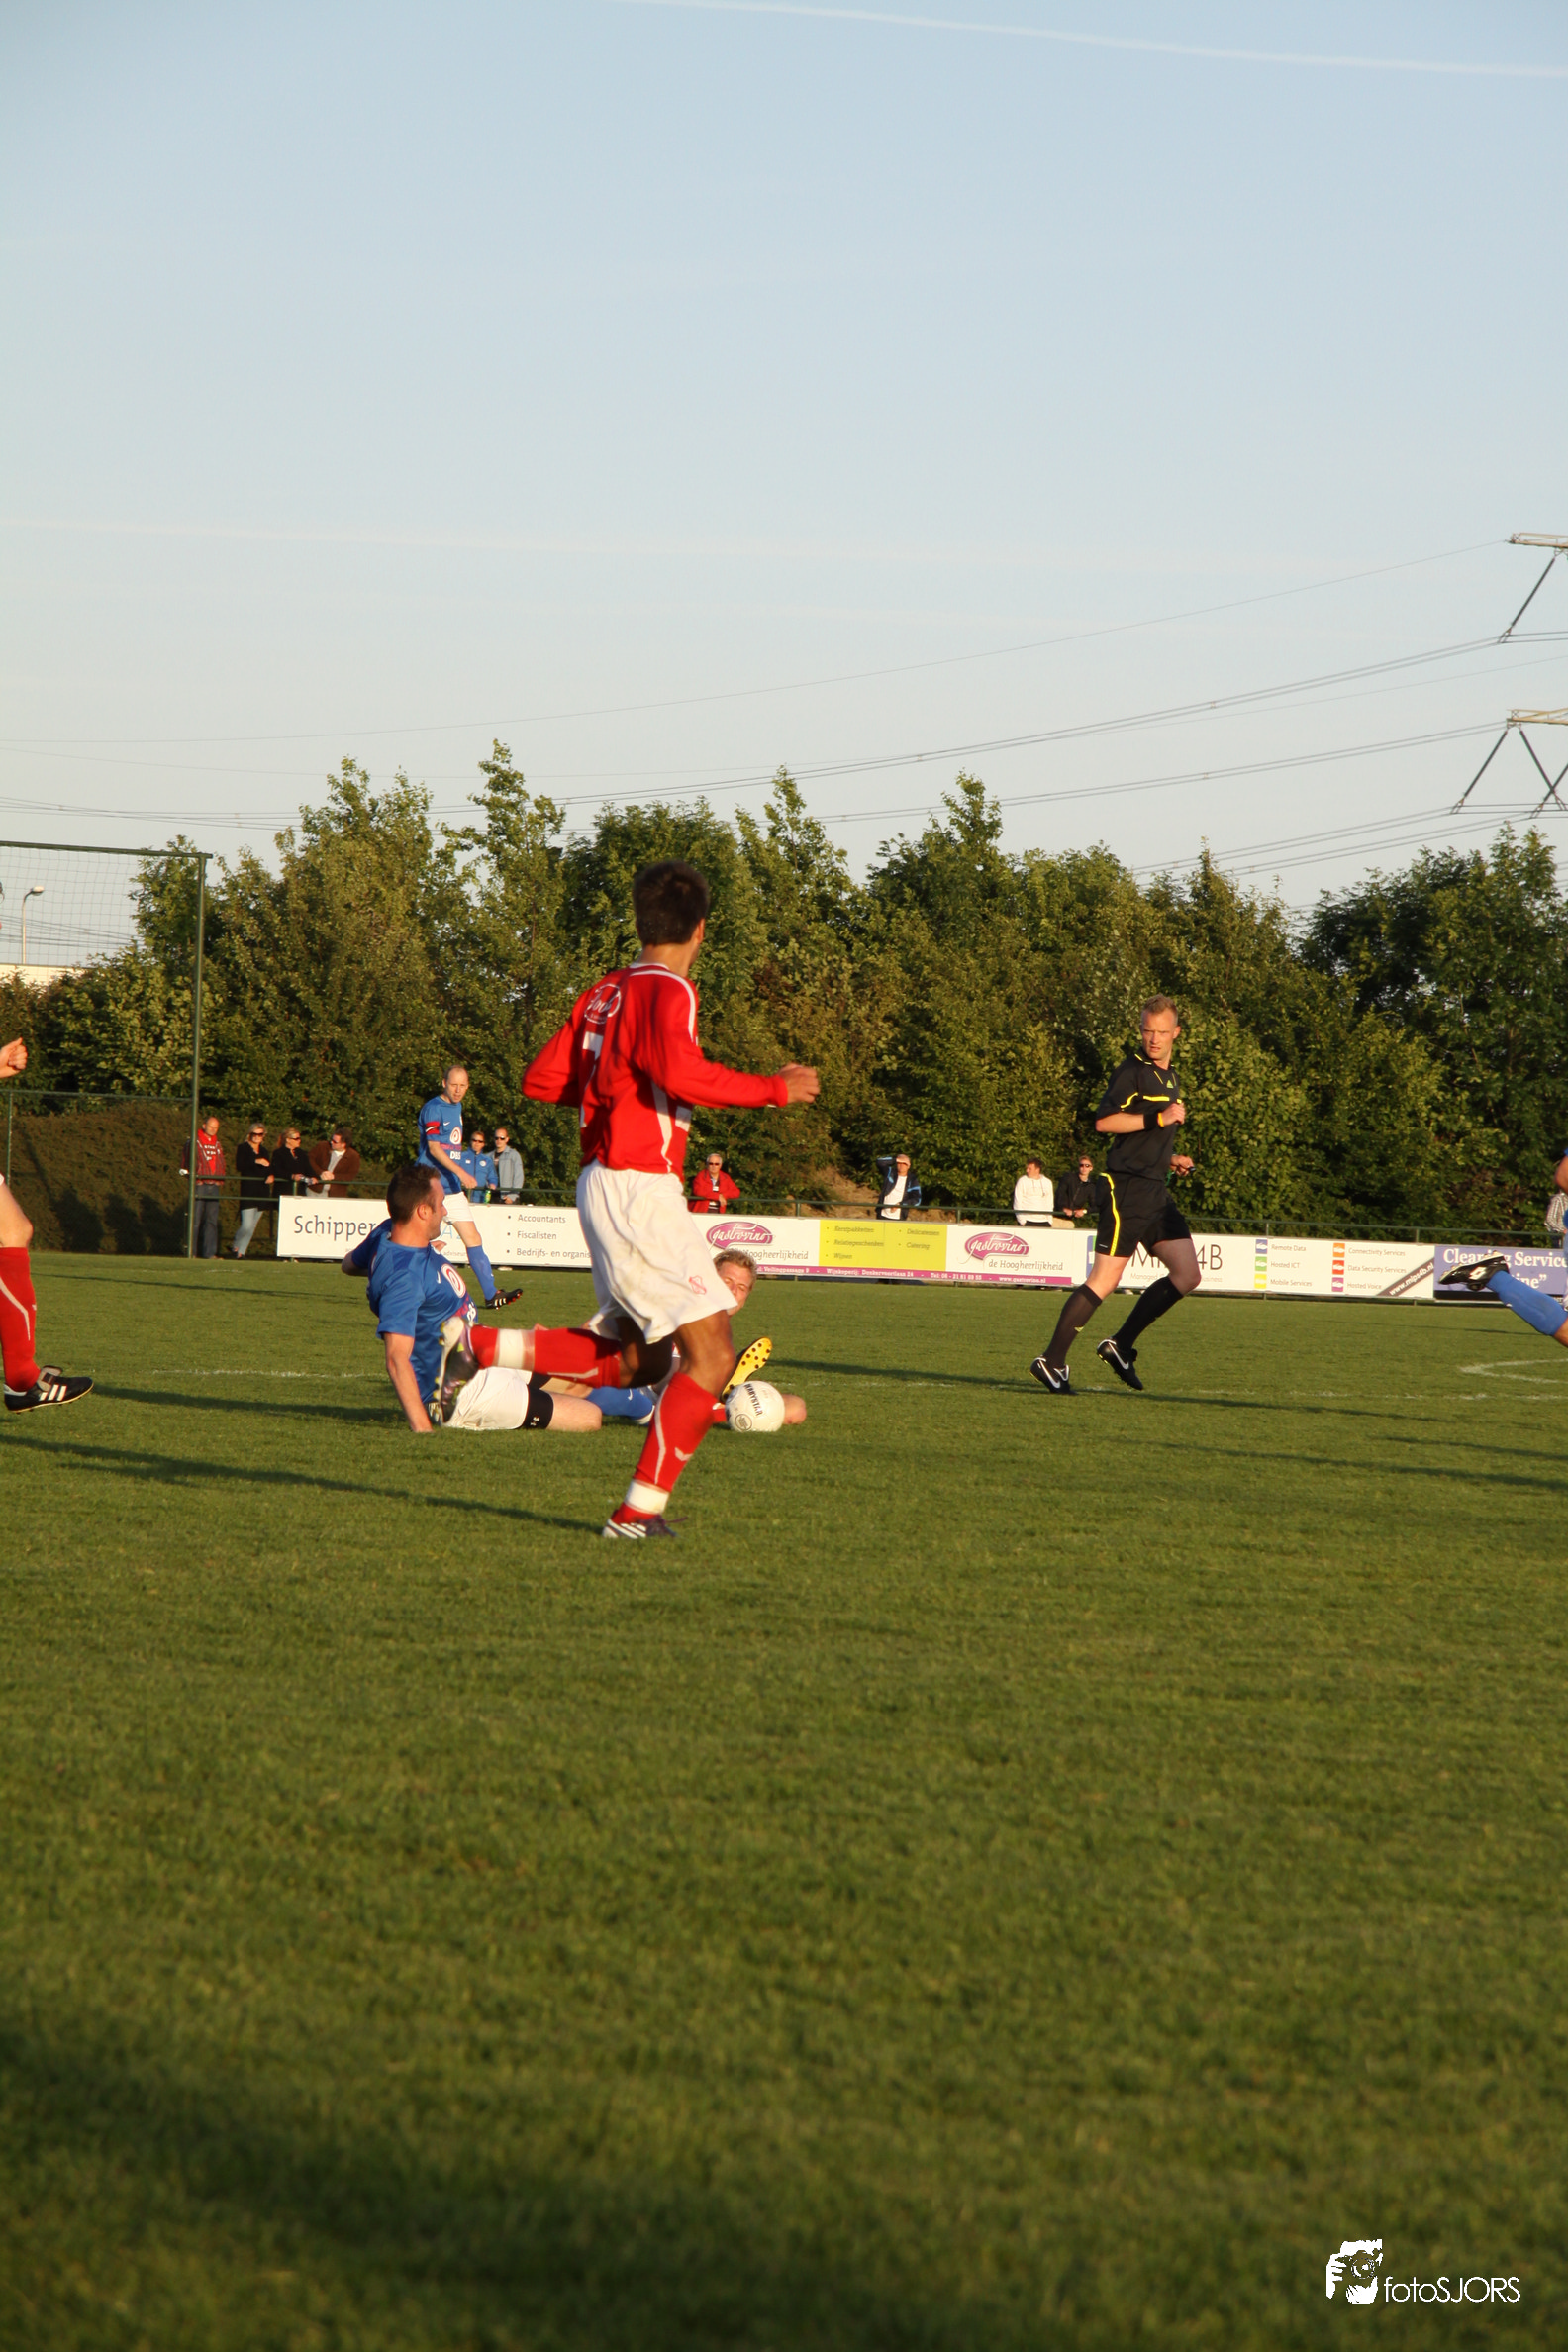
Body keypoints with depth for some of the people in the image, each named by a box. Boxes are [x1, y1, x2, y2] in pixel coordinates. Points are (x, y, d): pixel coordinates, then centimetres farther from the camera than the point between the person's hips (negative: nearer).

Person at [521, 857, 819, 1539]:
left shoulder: (604, 992, 13)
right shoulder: (667, 991, -12)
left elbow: (541, 1079, 16)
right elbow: (681, 1073, -30)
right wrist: (774, 1089, -20)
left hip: (602, 1183, 9)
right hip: (640, 1190, -9)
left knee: (636, 1359, 19)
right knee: (711, 1353, -8)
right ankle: (640, 1509, -11)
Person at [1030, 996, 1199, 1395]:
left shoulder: (1171, 1079, 20)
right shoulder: (1133, 1071, -8)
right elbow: (1104, 1121, -21)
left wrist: (1171, 1159, 15)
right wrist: (1159, 1118, -21)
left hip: (1156, 1192, 9)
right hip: (1126, 1189, -9)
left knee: (1187, 1275, 3)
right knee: (1104, 1280, -11)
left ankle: (1121, 1346, 10)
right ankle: (1052, 1361, -6)